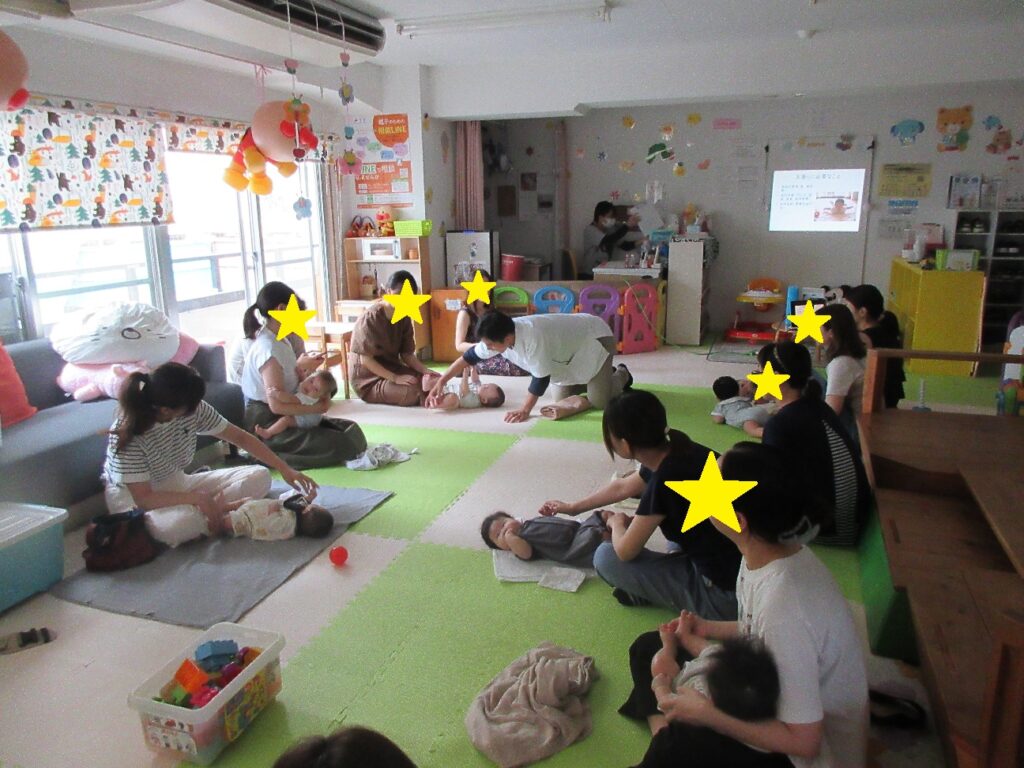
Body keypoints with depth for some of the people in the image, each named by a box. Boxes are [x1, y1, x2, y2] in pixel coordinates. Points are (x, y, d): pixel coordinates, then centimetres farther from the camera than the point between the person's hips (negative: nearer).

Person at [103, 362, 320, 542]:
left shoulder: (194, 409, -17)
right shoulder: (128, 434, -29)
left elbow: (241, 438, -8)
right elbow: (143, 498, -28)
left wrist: (285, 469, -12)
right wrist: (197, 497, -35)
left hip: (175, 484, 6)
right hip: (132, 497, -6)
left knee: (260, 477, -6)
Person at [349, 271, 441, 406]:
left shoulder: (405, 318, 2)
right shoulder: (371, 317, -20)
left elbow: (407, 354, 3)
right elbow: (365, 360, -21)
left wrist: (426, 370, -16)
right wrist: (395, 378, -27)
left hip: (393, 368, 7)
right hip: (370, 378, -7)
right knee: (413, 392, -29)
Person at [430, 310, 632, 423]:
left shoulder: (532, 337, -42)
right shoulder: (499, 335, -18)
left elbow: (541, 376, -34)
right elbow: (470, 356, -7)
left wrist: (525, 410, -28)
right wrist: (442, 381, -9)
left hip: (595, 338, -8)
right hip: (571, 346, 8)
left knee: (598, 401, -12)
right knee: (561, 398, 7)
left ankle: (621, 375, 20)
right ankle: (603, 375, 29)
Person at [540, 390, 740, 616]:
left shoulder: (666, 479, -27)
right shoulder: (674, 449, -1)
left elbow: (625, 551, -16)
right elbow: (622, 487, 19)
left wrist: (617, 523, 7)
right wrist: (572, 507, 31)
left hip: (725, 593, -8)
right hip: (735, 562, 8)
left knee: (605, 557, -6)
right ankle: (677, 562, 14)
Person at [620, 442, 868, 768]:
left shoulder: (783, 603, -37)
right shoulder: (772, 550, -13)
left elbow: (803, 740, -28)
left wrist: (704, 713, -25)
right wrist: (711, 628, -4)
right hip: (772, 695, 8)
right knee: (649, 649, 12)